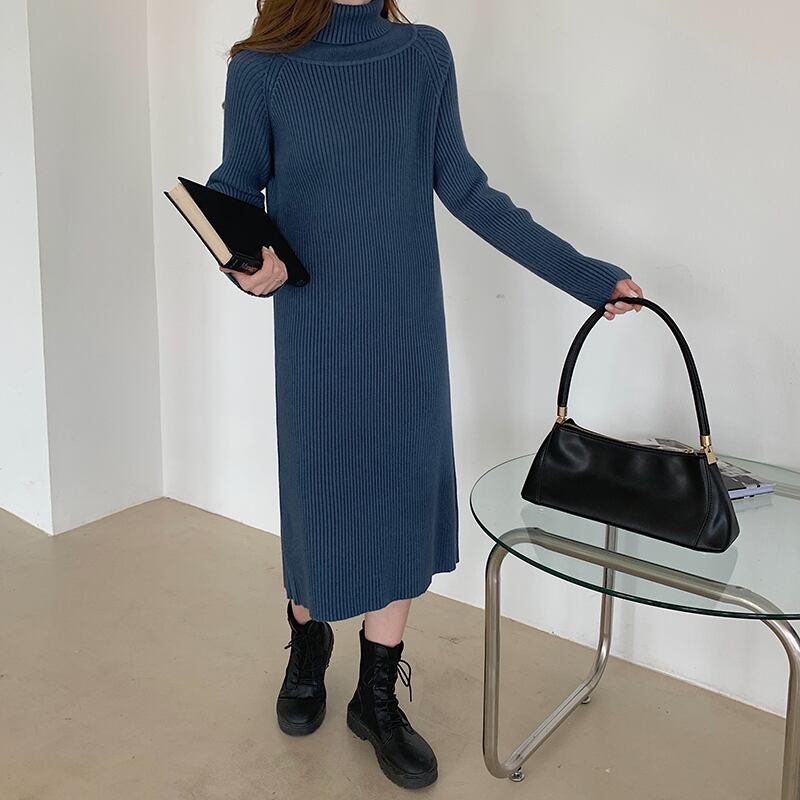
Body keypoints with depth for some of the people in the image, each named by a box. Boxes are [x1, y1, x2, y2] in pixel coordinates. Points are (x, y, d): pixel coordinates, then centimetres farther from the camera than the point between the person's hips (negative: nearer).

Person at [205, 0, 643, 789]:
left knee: (401, 499, 5)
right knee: (315, 495, 9)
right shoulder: (261, 69, -7)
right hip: (316, 331, -1)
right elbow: (233, 192, 1)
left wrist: (579, 271, 1)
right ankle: (308, 646, 39)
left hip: (406, 328, 2)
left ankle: (377, 694, 24)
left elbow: (464, 189, 2)